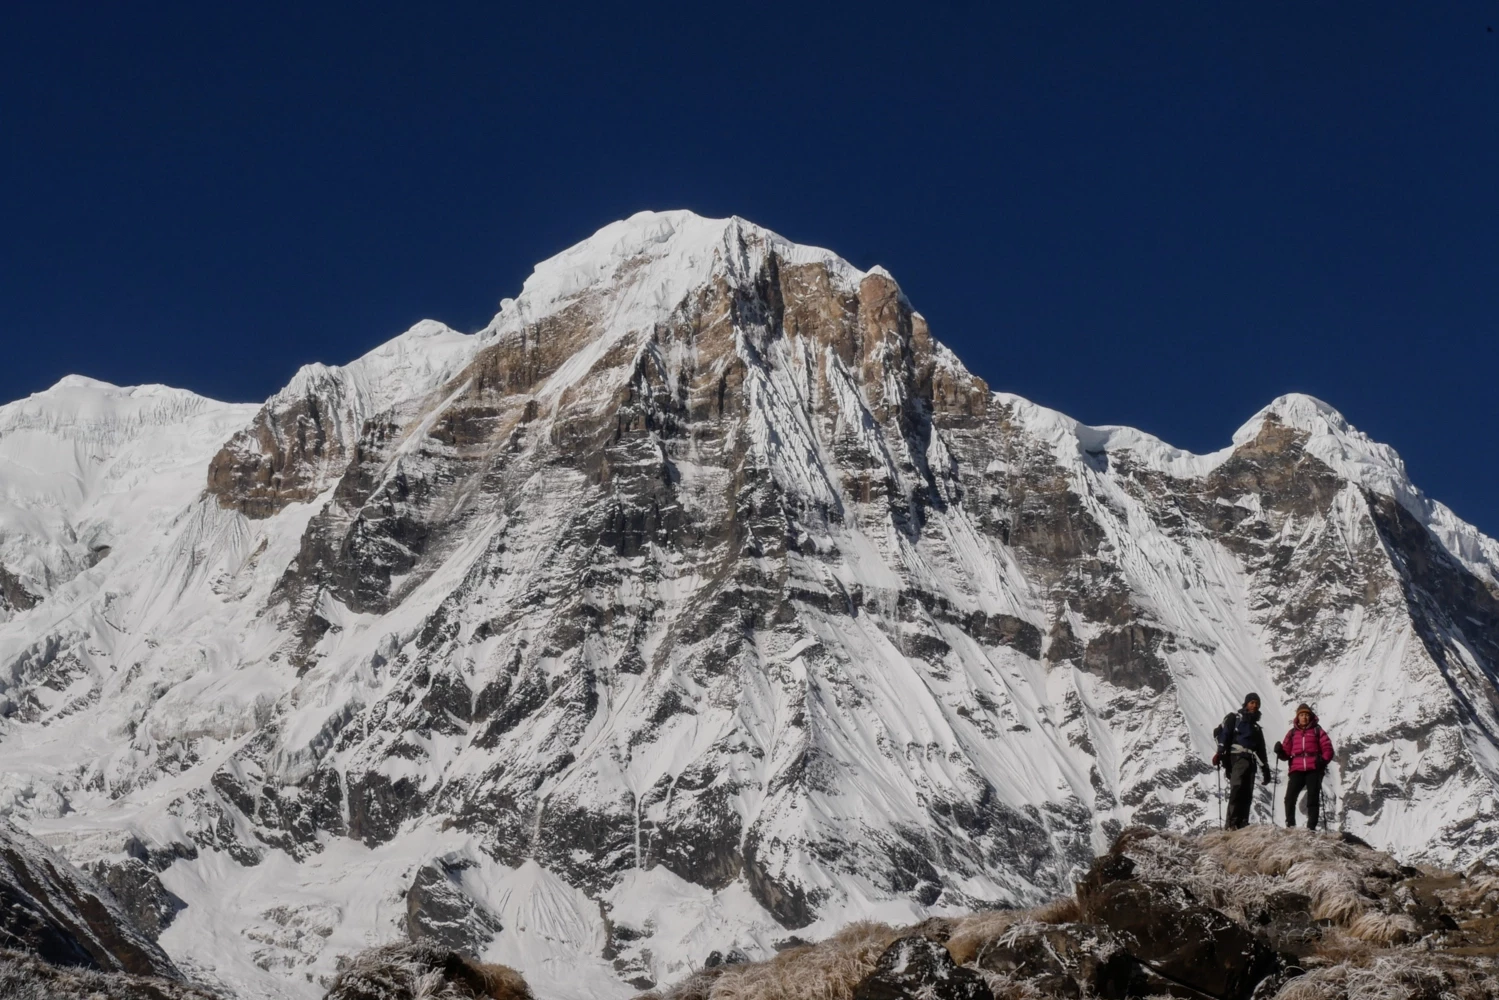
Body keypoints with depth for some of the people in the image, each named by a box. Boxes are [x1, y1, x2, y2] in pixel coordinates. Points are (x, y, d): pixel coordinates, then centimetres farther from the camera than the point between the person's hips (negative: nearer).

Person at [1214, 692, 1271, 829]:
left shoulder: (1256, 726, 30)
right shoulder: (1234, 718, 11)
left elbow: (1261, 750, 30)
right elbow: (1224, 734, -4)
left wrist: (1265, 769, 23)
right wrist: (1220, 752, -18)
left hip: (1250, 761, 7)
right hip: (1236, 756, -7)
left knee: (1247, 794, -1)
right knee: (1237, 787, -22)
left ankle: (1243, 823, -1)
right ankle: (1232, 823, -29)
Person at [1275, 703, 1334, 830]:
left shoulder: (1317, 731, 10)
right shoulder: (1292, 733, 16)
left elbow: (1328, 749, 4)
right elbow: (1286, 753, 12)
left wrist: (1323, 760, -14)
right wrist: (1280, 751, -11)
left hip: (1314, 770, -1)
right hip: (1297, 770, 1)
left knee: (1313, 799, 0)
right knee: (1290, 798, -12)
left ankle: (1311, 827, 1)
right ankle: (1290, 825, -6)